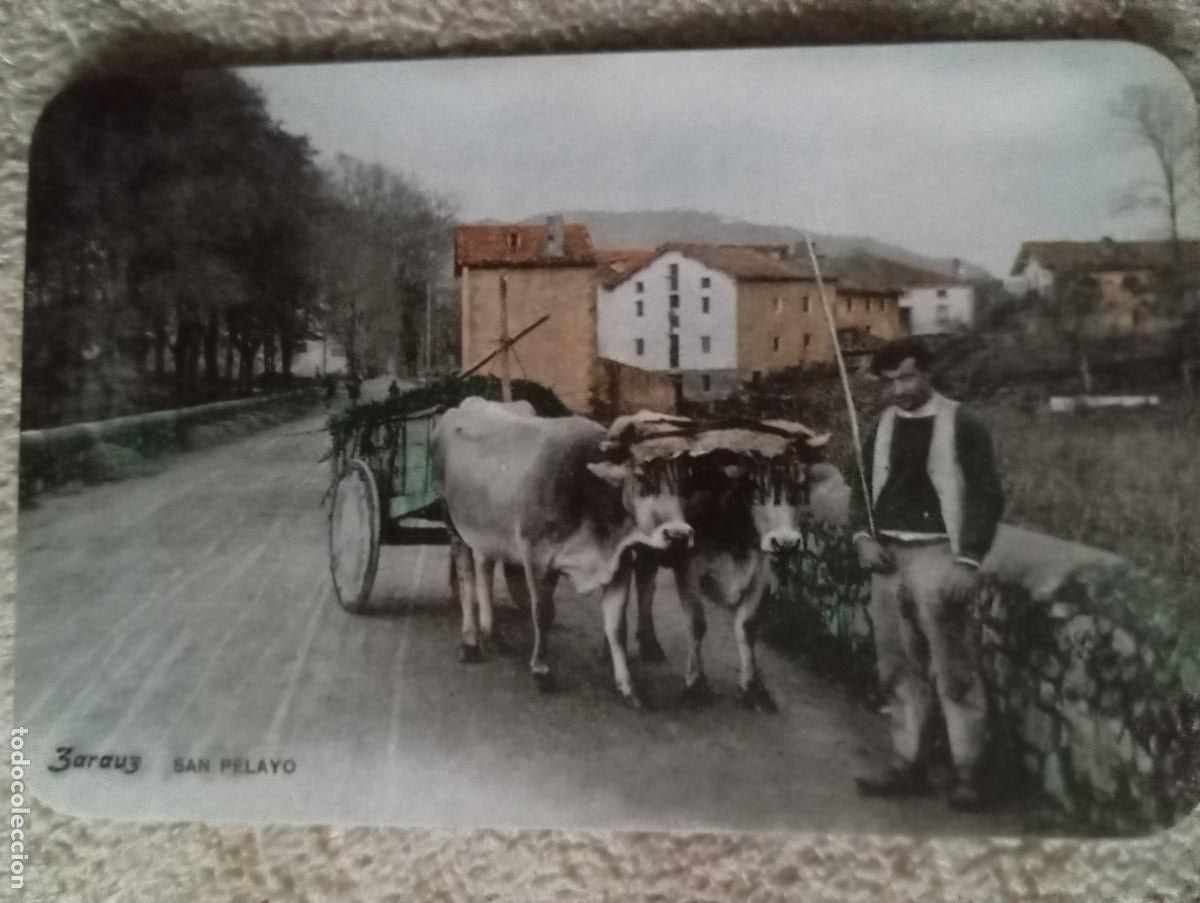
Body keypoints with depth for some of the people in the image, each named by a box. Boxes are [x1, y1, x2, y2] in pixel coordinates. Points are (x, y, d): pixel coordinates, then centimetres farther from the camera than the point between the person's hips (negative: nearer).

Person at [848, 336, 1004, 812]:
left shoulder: (961, 425, -3)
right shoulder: (883, 427, 12)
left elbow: (987, 495, -6)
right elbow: (863, 487, 18)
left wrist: (968, 560, -13)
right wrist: (863, 536, 0)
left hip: (937, 555, -5)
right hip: (888, 556, 6)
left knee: (953, 670, -4)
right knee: (899, 669, 11)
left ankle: (966, 773, 5)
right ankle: (908, 764, 20)